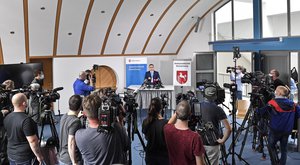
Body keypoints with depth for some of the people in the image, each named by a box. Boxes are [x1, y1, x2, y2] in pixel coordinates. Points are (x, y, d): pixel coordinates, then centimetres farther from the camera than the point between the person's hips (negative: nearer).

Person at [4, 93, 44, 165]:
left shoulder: (7, 118, 0)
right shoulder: (26, 120, -24)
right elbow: (32, 141, -24)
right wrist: (39, 156, -13)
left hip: (11, 156, 7)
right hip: (25, 158, -7)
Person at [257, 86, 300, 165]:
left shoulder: (272, 103, -13)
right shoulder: (293, 104, 0)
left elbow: (261, 112, -8)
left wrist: (256, 109, 12)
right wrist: (290, 120, 14)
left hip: (275, 130, -4)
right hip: (286, 131, 4)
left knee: (271, 146, 17)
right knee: (284, 150, 13)